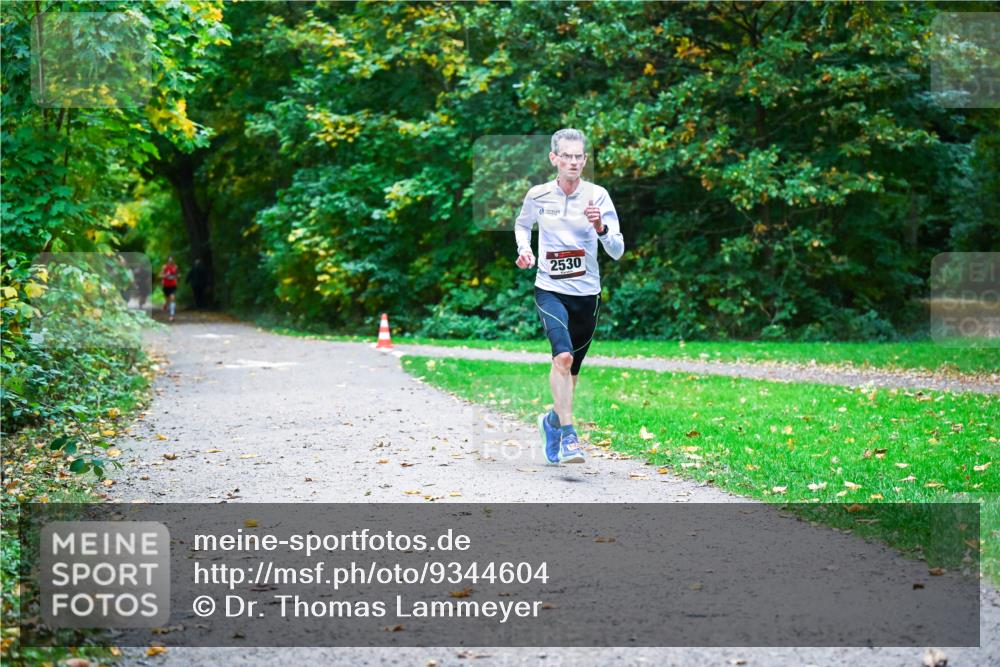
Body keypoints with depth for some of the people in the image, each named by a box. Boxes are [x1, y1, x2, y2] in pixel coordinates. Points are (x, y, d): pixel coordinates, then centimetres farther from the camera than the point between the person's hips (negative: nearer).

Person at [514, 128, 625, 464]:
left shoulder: (597, 195, -6)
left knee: (572, 371, 13)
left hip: (587, 294, 2)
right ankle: (567, 435, -21)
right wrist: (523, 249, 1)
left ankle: (552, 420, 40)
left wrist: (601, 227, -27)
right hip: (550, 290, -1)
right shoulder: (538, 195, -2)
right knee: (563, 355, -26)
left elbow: (617, 251, -8)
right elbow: (522, 224, 21)